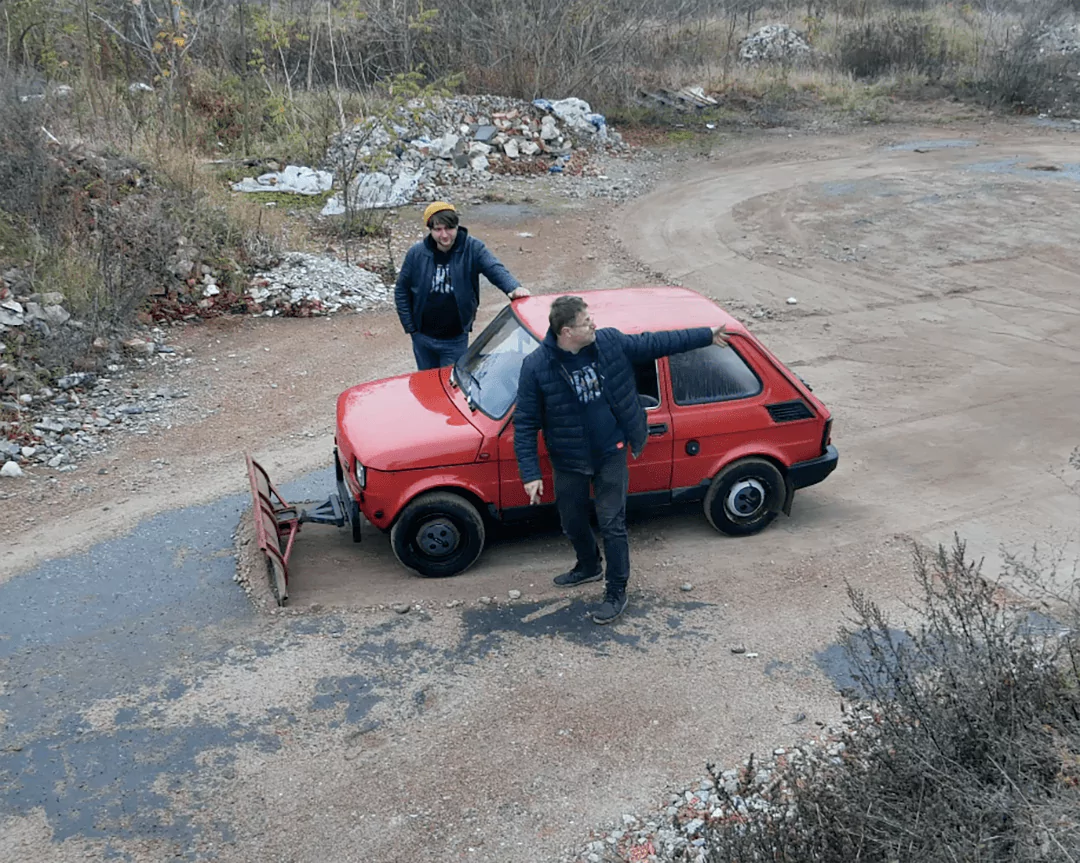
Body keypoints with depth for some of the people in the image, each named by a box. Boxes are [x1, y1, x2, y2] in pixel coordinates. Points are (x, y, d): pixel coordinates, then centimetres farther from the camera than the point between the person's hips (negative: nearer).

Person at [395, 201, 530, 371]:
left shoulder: (472, 249, -12)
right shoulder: (417, 253, -7)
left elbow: (495, 269, -25)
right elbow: (401, 291, 2)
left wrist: (514, 288, -47)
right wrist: (410, 328, -3)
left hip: (456, 340, -2)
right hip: (423, 338, 2)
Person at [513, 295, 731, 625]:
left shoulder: (610, 342, -11)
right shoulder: (537, 367, -19)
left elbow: (652, 343, 3)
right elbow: (525, 424, -14)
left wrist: (707, 335, 7)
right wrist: (530, 474, -18)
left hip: (611, 455, 0)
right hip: (569, 462, 0)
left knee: (612, 523, 2)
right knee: (572, 522, 18)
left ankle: (616, 592, 19)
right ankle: (589, 567, 48)